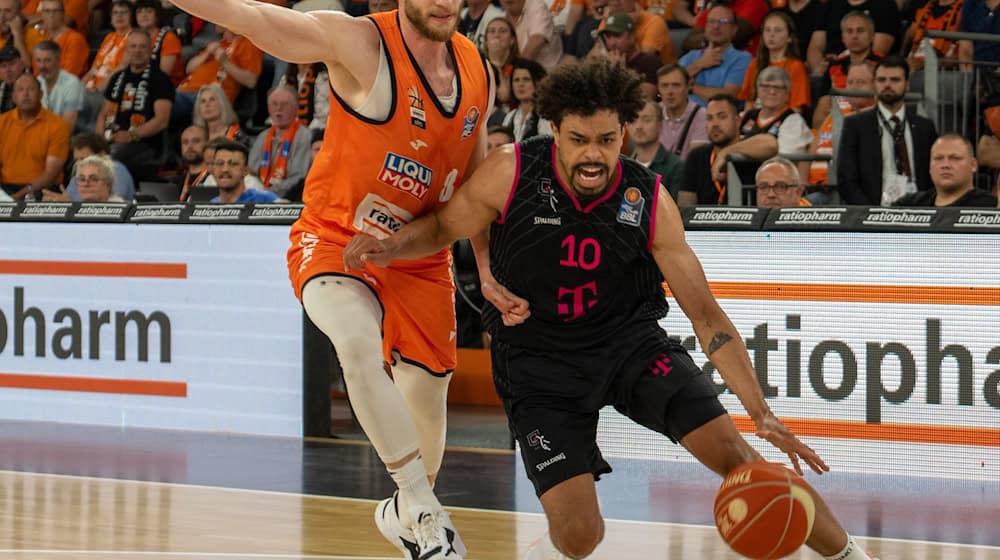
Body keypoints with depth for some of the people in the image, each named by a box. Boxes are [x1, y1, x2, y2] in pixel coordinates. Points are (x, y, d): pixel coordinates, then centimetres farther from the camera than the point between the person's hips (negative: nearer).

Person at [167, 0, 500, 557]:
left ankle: (406, 511, 42)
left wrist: (488, 269, 5)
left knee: (428, 402, 10)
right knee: (357, 339, -34)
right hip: (335, 240, -5)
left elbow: (478, 184, 12)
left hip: (419, 257, 5)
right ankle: (425, 510, -25)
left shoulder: (480, 72, -1)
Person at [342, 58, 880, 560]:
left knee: (732, 451, -14)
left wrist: (762, 413, -18)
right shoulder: (512, 173, -18)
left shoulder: (649, 201, -14)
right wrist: (387, 247, -20)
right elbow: (446, 227, 2)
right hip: (540, 359, -1)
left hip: (630, 339, 1)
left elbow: (706, 315, -11)